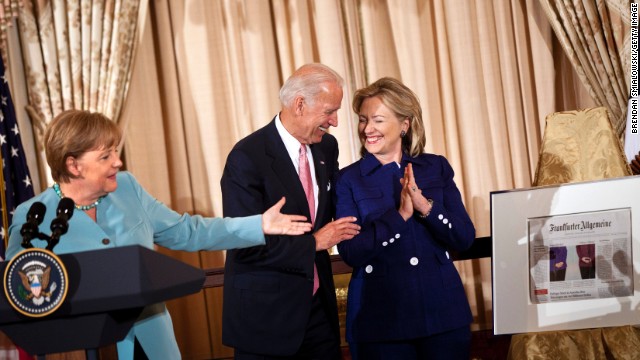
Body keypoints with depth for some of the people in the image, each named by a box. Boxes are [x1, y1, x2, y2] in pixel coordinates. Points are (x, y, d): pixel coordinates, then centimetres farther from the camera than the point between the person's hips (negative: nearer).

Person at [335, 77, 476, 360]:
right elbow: (350, 253, -9)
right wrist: (399, 215, -18)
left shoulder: (436, 168, 6)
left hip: (444, 314, 2)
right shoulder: (348, 179, 0)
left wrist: (425, 207, -16)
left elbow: (465, 239, -1)